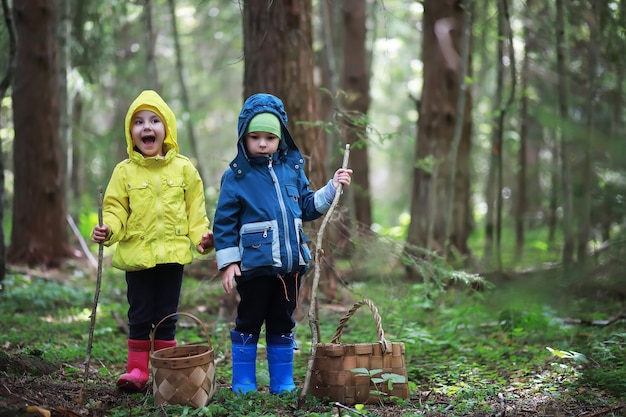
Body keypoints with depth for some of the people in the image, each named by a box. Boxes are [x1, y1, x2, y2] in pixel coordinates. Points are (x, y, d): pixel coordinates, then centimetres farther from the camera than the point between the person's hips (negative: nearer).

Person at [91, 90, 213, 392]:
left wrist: (201, 236, -7)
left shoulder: (184, 169, 3)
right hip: (136, 254, 0)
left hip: (172, 253, 0)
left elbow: (195, 209, 6)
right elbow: (116, 209, 0)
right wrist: (108, 229, -19)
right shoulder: (125, 171, 1)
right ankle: (137, 369, 14)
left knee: (166, 316, 8)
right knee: (139, 315, 5)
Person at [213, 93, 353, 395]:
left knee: (282, 325, 13)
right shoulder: (236, 176, -4)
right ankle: (243, 385, 16)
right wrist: (228, 262, -8)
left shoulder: (293, 168, 8)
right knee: (248, 324, 6)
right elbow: (224, 222, -4)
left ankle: (283, 383, 23)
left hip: (291, 262, 4)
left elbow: (307, 208, 17)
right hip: (254, 264, -4)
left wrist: (332, 189, 6)